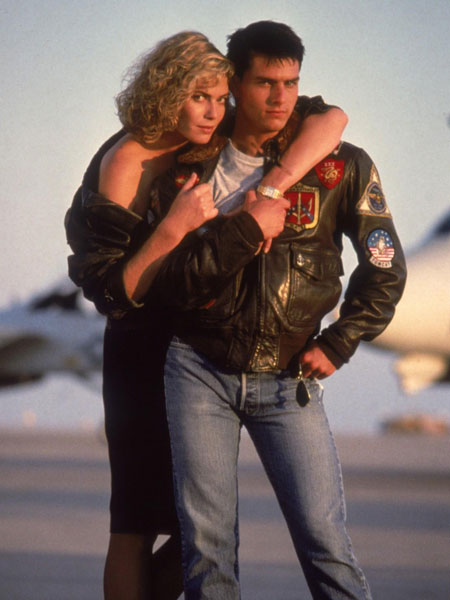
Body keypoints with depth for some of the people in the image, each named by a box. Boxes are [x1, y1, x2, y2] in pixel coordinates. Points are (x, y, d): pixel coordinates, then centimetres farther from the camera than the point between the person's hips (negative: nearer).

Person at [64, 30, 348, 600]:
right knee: (137, 524, -10)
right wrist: (176, 225, -29)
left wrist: (276, 183, -22)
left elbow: (331, 119, -8)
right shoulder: (127, 164, -16)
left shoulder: (219, 137, -2)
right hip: (145, 352, -6)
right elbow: (116, 294, -18)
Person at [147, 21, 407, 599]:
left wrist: (338, 344, 2)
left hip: (288, 379, -1)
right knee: (205, 544, -1)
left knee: (324, 540, -10)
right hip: (200, 371, 1)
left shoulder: (341, 167, 0)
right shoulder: (191, 171, 1)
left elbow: (384, 267, 9)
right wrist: (246, 231, -16)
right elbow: (167, 281, -7)